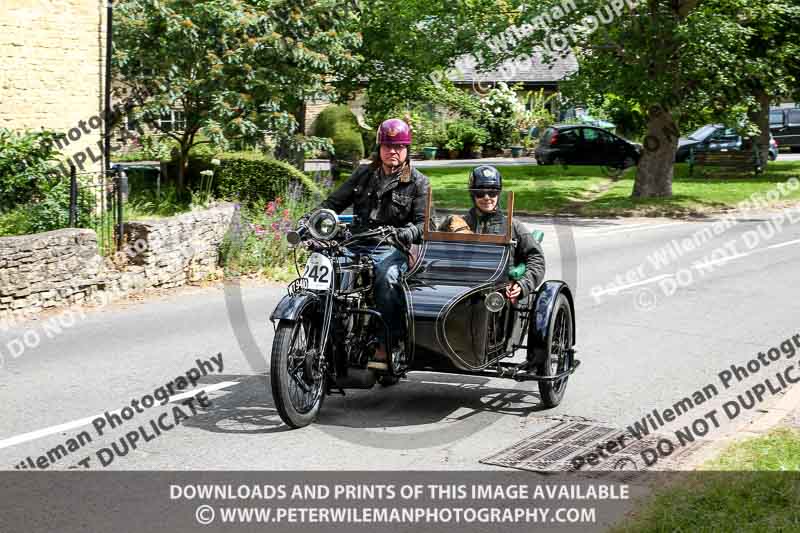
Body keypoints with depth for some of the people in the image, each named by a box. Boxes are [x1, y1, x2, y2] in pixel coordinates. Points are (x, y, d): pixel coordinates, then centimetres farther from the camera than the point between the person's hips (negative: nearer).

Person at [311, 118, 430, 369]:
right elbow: (334, 202, 20)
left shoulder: (418, 182, 8)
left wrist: (406, 233, -26)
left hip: (390, 249, -4)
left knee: (387, 279, -37)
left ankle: (385, 347, -34)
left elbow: (424, 222, -3)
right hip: (355, 245, 4)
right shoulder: (364, 174, 21)